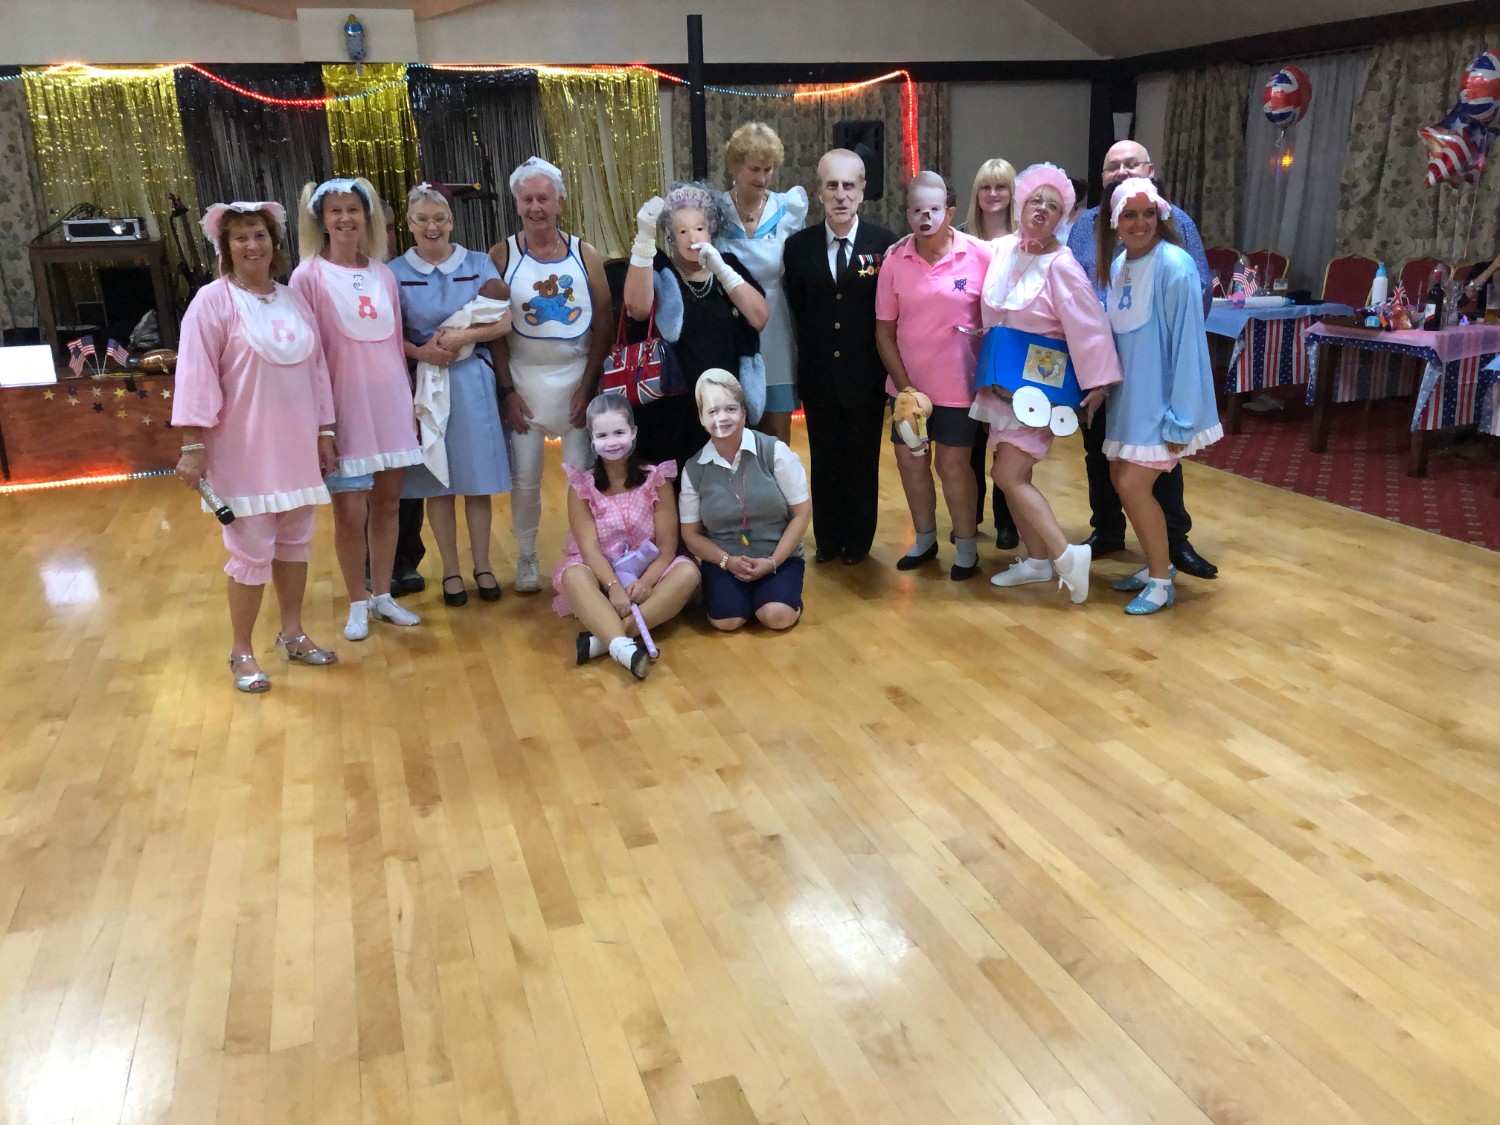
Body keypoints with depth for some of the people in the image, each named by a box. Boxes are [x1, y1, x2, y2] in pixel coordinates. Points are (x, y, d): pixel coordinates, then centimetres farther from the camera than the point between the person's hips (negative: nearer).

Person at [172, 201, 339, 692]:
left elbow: (316, 367, 12)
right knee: (251, 552, 0)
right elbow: (196, 376, -12)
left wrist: (325, 432, 11)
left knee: (295, 543, 13)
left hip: (297, 447, 6)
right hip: (245, 451, -5)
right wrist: (193, 445, -16)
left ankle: (292, 634, 29)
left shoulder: (293, 299, 9)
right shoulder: (213, 300, -8)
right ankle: (241, 652, 15)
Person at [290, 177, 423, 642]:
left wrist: (408, 404, 14)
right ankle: (358, 604, 16)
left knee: (387, 502, 10)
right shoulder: (309, 276, -5)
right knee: (350, 512, -2)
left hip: (389, 403, 4)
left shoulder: (383, 274, 9)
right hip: (344, 407, -4)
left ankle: (383, 595, 25)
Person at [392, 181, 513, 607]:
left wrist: (460, 338, -17)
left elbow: (502, 322, -4)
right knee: (437, 482, 5)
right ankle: (451, 571, 16)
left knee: (478, 479, 4)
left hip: (472, 381, 0)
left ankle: (483, 567, 16)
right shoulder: (395, 273, 1)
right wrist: (421, 352, -18)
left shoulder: (479, 264, 2)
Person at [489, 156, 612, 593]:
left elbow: (603, 326, 0)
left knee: (583, 474, 2)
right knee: (524, 476, 1)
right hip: (524, 379, 0)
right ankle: (526, 558, 18)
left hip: (578, 377, 1)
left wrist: (588, 383, -8)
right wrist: (507, 390, -8)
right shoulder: (501, 257, -1)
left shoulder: (585, 255, 2)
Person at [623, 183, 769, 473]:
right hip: (674, 407, -2)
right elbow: (637, 308, -20)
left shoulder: (729, 265, 10)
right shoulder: (661, 272, 2)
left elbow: (760, 319, -3)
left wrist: (721, 270, -10)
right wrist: (644, 236, -26)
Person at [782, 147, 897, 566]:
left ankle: (858, 541, 26)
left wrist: (885, 369, -5)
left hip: (866, 377, -2)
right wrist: (807, 364, 2)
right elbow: (795, 312, 6)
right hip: (819, 375, 2)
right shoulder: (799, 245, 1)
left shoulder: (884, 244, -5)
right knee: (824, 462, 12)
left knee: (863, 463, 10)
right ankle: (827, 539, 27)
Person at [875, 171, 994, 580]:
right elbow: (884, 331, -1)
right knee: (910, 459, 13)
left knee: (952, 464, 4)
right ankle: (925, 538, 32)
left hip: (956, 385, -3)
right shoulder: (894, 259, -5)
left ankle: (967, 547, 22)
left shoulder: (980, 255, -12)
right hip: (908, 383, 3)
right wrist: (904, 385, -5)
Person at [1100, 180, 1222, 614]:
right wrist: (1107, 390, 11)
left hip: (1161, 399, -8)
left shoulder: (1174, 267, -17)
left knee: (1134, 484, -9)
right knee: (1121, 480, 12)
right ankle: (1157, 563, 30)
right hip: (1130, 395, 8)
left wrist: (1180, 418, -20)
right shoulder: (1118, 265, 5)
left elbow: (1186, 345, -19)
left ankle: (1162, 580, 8)